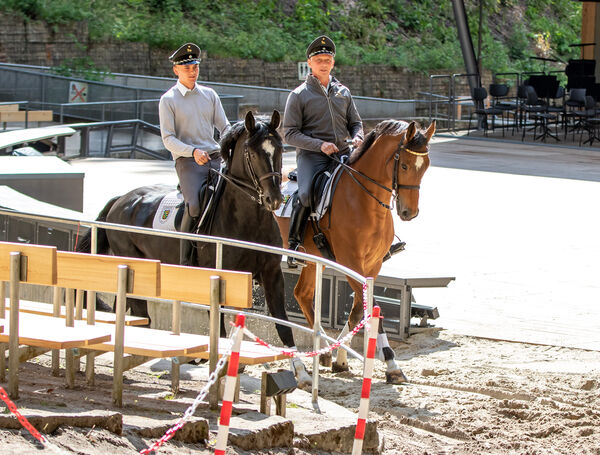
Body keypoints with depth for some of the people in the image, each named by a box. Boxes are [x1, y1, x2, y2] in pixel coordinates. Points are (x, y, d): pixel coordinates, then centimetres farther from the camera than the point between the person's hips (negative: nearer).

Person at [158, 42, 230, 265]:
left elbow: (224, 127, 16)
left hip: (215, 157, 5)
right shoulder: (168, 100, 4)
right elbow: (168, 139, -3)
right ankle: (186, 262, -18)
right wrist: (193, 151, -20)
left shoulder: (209, 95, 17)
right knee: (195, 205, -27)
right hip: (187, 161, -5)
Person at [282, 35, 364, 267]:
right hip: (311, 155, -4)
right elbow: (290, 134, -1)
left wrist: (357, 137, -1)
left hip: (343, 153, 4)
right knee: (305, 196, -29)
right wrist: (320, 144, -15)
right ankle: (294, 244, -10)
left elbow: (355, 122, 24)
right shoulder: (299, 95, 4)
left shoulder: (343, 92, 18)